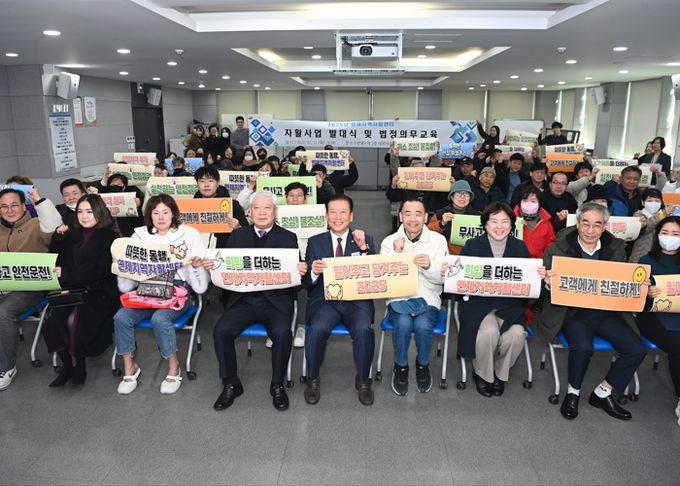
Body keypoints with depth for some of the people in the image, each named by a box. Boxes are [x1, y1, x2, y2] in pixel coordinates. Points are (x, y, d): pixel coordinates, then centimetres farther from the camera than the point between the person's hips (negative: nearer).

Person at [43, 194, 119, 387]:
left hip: (100, 292, -5)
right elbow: (56, 260, 16)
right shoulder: (72, 234, 15)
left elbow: (98, 271, -13)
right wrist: (58, 238, 3)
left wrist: (66, 274, -20)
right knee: (54, 319, -22)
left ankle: (80, 366, -7)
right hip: (73, 290, 5)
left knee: (76, 319, -28)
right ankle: (66, 365, -6)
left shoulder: (110, 237, -3)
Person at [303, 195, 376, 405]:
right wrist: (314, 272, -18)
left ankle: (363, 380, -4)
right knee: (317, 329, -29)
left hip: (357, 300, 0)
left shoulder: (365, 240, 9)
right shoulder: (315, 242, 10)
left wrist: (364, 249, -18)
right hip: (325, 301, 0)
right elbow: (306, 282, 5)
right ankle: (312, 379, -3)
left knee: (363, 330, -30)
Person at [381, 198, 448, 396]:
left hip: (427, 298, 0)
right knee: (403, 324, -31)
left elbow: (442, 278, 0)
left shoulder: (438, 240, 3)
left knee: (423, 325, -30)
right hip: (399, 298, 0)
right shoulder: (389, 242, 3)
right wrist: (396, 254, -15)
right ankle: (400, 366, -2)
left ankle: (423, 365, 3)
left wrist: (429, 266, -21)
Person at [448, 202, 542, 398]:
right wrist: (448, 272, -22)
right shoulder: (472, 245, 3)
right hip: (479, 303, -2)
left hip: (510, 305, 2)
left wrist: (540, 276, -16)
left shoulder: (520, 247, 8)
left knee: (516, 334, -27)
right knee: (489, 332, -30)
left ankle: (500, 374, 6)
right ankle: (482, 373, 3)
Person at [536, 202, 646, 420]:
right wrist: (548, 283, -28)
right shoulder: (558, 249, -6)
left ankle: (602, 393, 11)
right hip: (572, 312, -4)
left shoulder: (616, 248, 5)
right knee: (583, 347, -29)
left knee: (636, 349, -11)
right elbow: (545, 290, -4)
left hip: (607, 311, 4)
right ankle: (573, 393, 0)